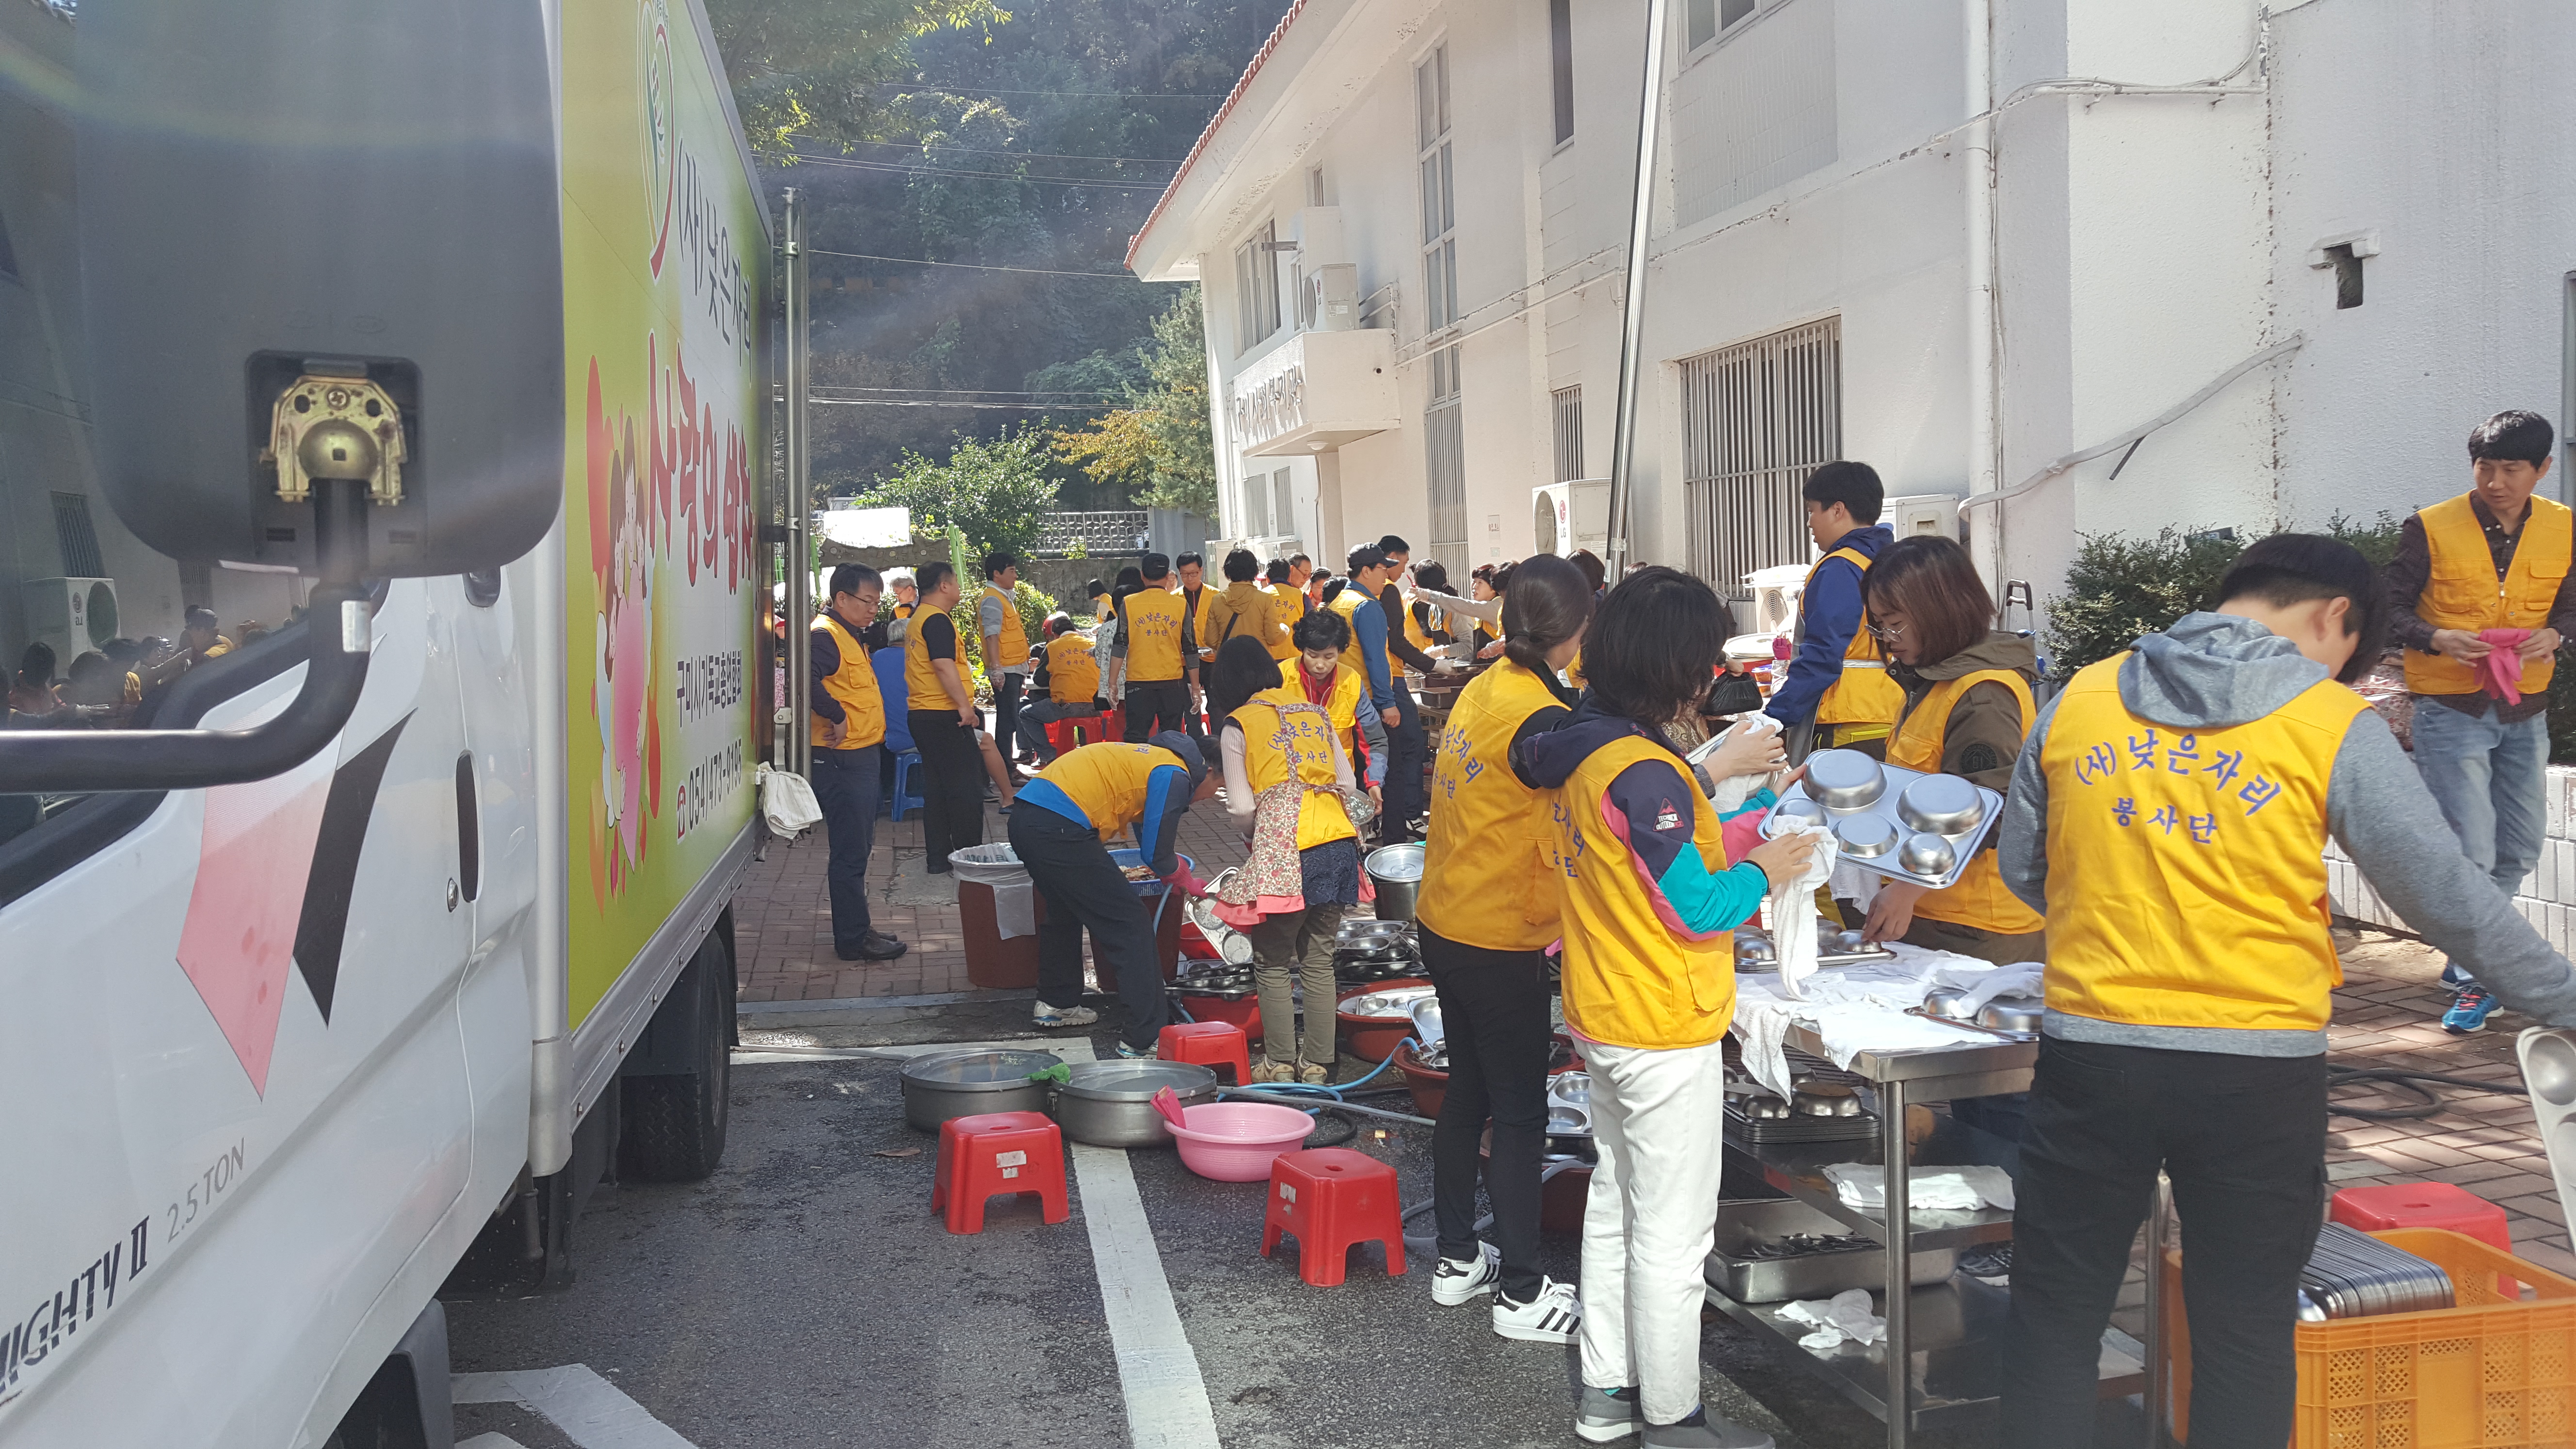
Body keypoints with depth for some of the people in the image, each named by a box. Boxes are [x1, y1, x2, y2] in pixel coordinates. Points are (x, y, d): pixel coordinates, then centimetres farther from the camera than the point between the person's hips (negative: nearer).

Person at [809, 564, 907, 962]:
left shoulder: (852, 635, 17)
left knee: (858, 848, 17)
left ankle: (857, 926, 27)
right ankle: (853, 939, 3)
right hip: (841, 760, -11)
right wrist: (836, 716, -26)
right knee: (850, 851, -4)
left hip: (860, 757, 11)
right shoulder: (824, 634, -16)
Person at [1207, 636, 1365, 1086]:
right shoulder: (1315, 712, 16)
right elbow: (1348, 786, 14)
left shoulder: (1237, 725, 2)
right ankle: (1317, 1065, 16)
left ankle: (1280, 1064, 11)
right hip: (1338, 843, 5)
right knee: (1319, 961, 13)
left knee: (1273, 964, 8)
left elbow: (1242, 808, -3)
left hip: (1282, 852, -5)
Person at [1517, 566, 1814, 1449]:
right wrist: (1762, 872, -4)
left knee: (1615, 1207, 19)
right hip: (1667, 1036, -9)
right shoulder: (1645, 774, -24)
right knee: (1674, 1233, 3)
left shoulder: (1576, 751, 3)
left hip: (1602, 1017, 9)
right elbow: (1695, 906, -21)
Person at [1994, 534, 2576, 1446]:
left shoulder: (2078, 700, 4)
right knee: (2246, 1334, 14)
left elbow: (2022, 871, 12)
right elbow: (2447, 898, -4)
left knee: (2054, 1314, 13)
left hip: (2089, 1054, 2)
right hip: (2258, 1073, -2)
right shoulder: (2334, 727, -5)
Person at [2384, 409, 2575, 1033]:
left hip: (2524, 712, 5)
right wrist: (2437, 640, -24)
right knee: (2470, 852, -8)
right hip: (2450, 711, -5)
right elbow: (2392, 609, -5)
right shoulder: (2429, 529, -9)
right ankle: (2473, 979, 5)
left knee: (2521, 847, 15)